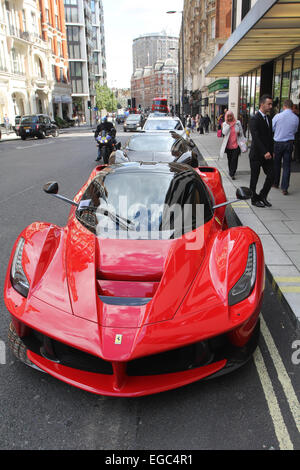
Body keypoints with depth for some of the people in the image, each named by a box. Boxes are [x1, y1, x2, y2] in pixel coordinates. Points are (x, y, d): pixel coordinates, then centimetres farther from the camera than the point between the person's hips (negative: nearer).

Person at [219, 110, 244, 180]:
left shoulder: (237, 123, 2)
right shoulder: (225, 124, 1)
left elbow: (241, 132, 14)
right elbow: (224, 132, -15)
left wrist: (239, 133, -4)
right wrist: (228, 124, -16)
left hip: (236, 144, -1)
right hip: (228, 145, 1)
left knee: (234, 159, -8)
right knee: (229, 159, 14)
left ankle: (232, 174, -4)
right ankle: (230, 171, 34)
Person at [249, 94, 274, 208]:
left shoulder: (268, 118, 13)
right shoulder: (254, 119, -12)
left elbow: (270, 136, 17)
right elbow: (256, 138, -19)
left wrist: (271, 151, 9)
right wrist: (264, 152, -23)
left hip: (267, 154, 7)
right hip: (256, 154, -7)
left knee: (271, 175, 3)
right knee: (254, 178, 5)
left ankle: (263, 196, 20)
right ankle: (255, 199, 19)